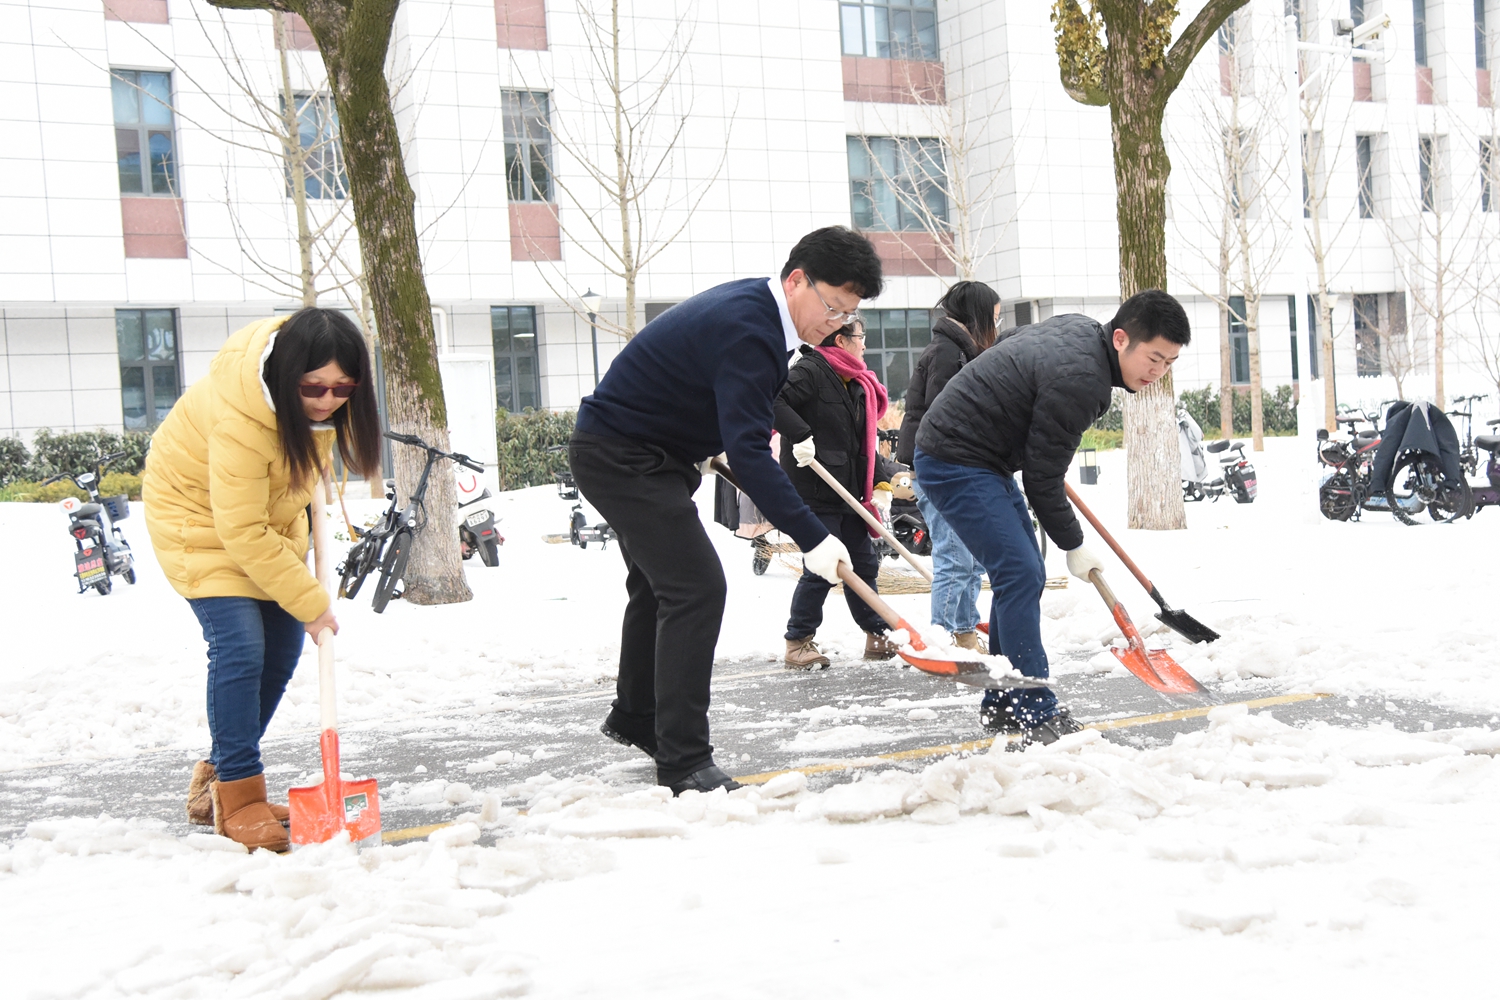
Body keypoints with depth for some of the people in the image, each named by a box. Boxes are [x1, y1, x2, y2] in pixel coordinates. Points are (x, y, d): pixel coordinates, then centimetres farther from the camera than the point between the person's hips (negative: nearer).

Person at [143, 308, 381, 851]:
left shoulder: (328, 392, -18)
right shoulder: (239, 419, -39)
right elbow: (242, 533, -34)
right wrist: (311, 602, -29)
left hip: (267, 510, 8)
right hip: (198, 511, -7)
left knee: (283, 647, 5)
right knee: (239, 647, -20)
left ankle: (219, 779, 20)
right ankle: (238, 802, -10)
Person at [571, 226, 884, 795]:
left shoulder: (751, 307, 4)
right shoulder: (746, 329, -27)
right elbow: (746, 452, -35)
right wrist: (811, 538, -37)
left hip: (625, 451, 11)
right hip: (620, 458, -11)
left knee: (660, 583, 24)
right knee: (697, 587, -18)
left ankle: (634, 719, 44)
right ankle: (683, 764, -15)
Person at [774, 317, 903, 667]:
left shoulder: (859, 386, 16)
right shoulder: (811, 371, -11)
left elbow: (865, 444, 18)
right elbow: (774, 400, -24)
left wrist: (881, 484, 7)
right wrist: (800, 435, -30)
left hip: (849, 493, 9)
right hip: (814, 490, -9)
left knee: (865, 564, 12)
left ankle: (877, 636, 23)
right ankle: (798, 641, 6)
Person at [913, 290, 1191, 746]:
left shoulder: (1079, 328, 4)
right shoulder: (1079, 380, -26)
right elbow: (1042, 479, -19)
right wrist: (1073, 547, -7)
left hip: (984, 459, 11)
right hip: (956, 462, -11)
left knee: (1023, 573, 11)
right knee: (1020, 575, -16)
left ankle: (1002, 705, 19)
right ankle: (1036, 715, -14)